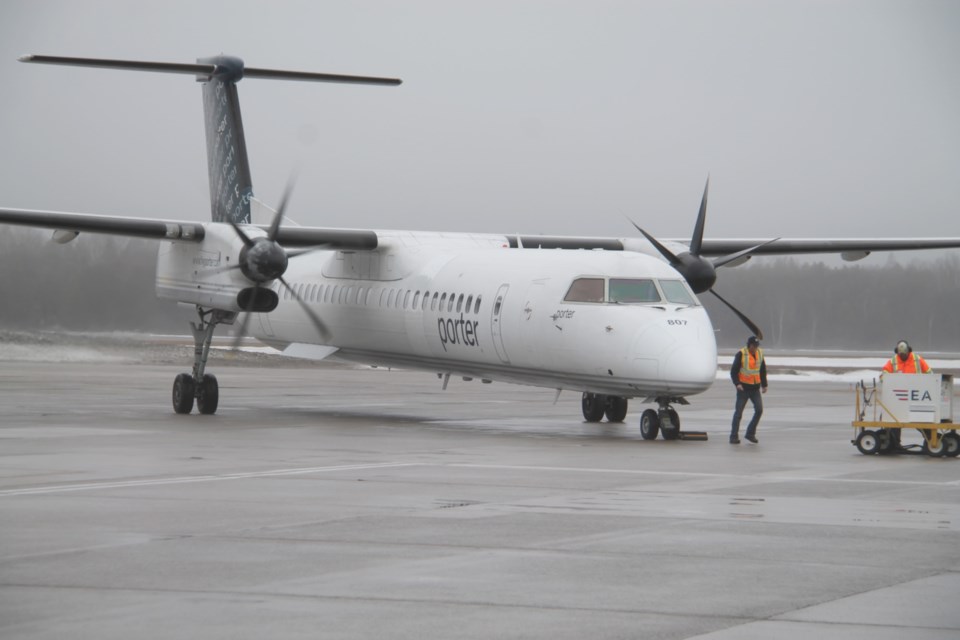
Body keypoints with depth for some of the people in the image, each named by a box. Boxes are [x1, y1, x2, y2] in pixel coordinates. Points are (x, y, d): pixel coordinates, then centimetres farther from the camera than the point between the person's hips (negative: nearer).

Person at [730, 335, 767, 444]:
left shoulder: (760, 353, 6)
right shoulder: (741, 354, -10)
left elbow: (763, 370, 18)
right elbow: (733, 371, -10)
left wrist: (764, 385, 15)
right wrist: (737, 383, -23)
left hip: (755, 388, 5)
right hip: (743, 388, -5)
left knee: (759, 410, -7)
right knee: (738, 412, -2)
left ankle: (750, 433, 6)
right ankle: (734, 437, 5)